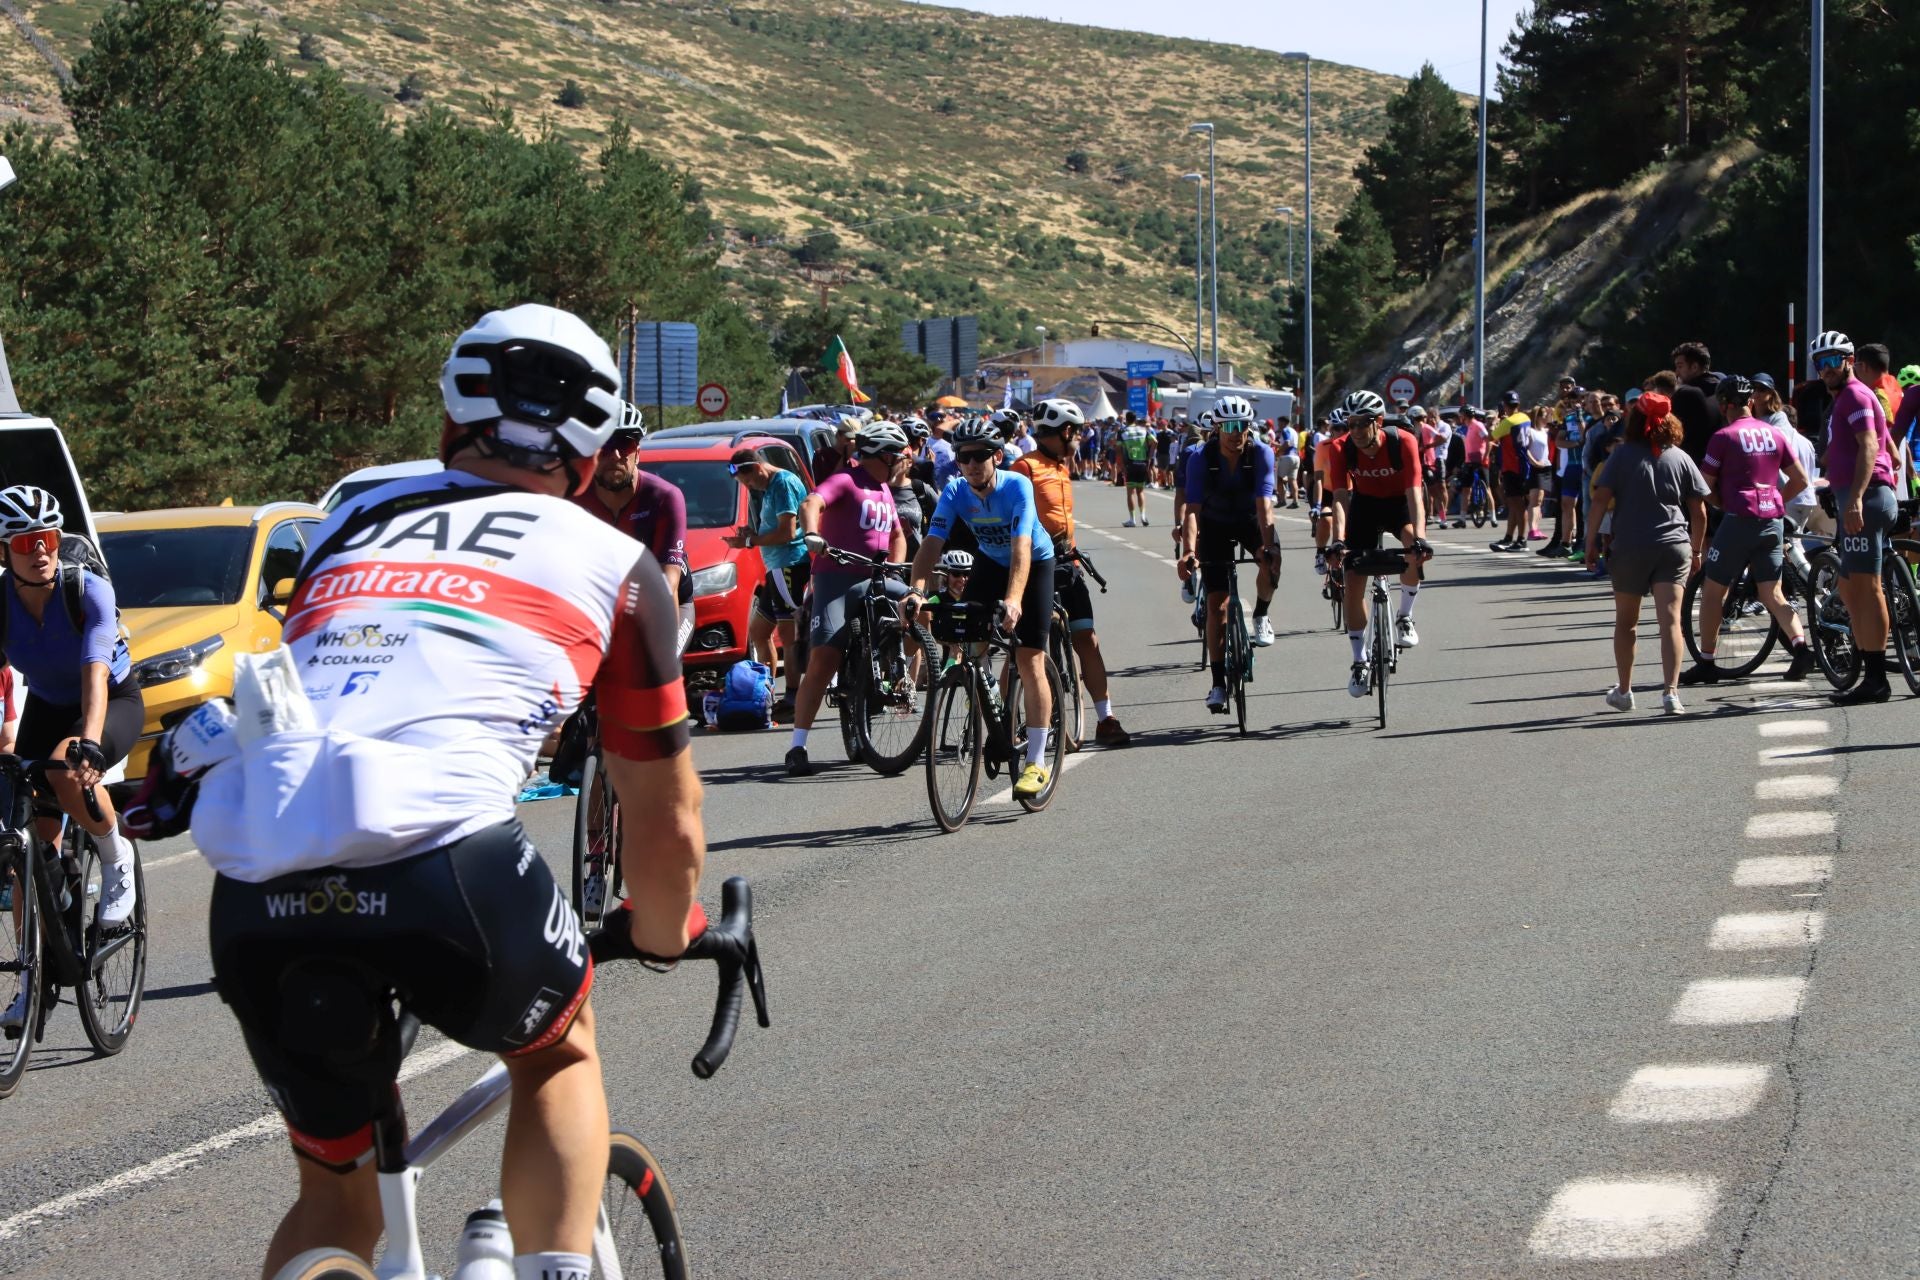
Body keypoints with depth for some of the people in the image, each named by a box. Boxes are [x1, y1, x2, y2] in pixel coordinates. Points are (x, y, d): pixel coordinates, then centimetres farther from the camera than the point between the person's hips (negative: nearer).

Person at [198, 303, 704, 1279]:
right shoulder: (611, 561, 21)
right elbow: (666, 825, 27)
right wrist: (665, 937, 48)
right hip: (441, 859, -3)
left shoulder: (353, 522, 31)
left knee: (336, 1190, 24)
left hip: (254, 898, 3)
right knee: (558, 1052, 30)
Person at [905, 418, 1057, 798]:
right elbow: (932, 543, -29)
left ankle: (1036, 764, -9)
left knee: (1030, 660, -12)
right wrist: (916, 590, -46)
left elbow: (1021, 547, -41)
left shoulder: (1017, 487, -31)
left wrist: (1013, 600, -55)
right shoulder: (955, 493, -19)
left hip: (1034, 563, -5)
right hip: (990, 562, 5)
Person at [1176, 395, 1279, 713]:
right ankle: (1218, 684, 0)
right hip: (1215, 524, 0)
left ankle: (1260, 616, -4)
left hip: (1251, 520, 0)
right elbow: (1193, 509, -30)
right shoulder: (1202, 459, -24)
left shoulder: (1261, 454, -24)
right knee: (1217, 603, -6)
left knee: (1272, 561, -34)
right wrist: (1188, 552, -44)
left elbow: (1264, 505, -32)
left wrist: (1267, 546, -47)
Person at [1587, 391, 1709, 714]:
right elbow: (1699, 512, 5)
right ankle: (1670, 691, -19)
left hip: (1629, 548, -1)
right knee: (1670, 620, -6)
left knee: (1626, 622, 14)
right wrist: (1696, 550, 16)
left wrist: (1591, 541, -1)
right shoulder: (1680, 458, 4)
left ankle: (1623, 691, 24)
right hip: (1674, 546, 1)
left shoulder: (1622, 455, -1)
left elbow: (1601, 500, -8)